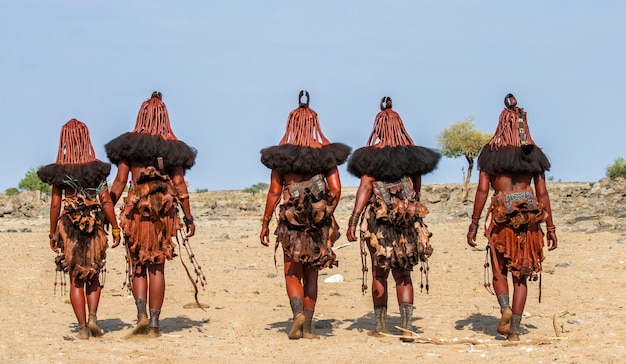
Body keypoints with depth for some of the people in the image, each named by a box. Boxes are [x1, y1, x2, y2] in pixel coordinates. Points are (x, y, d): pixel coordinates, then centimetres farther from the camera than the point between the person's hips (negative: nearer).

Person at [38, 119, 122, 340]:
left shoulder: (59, 170, -2)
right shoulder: (97, 168, -2)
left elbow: (55, 204, -3)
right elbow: (106, 201, -6)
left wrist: (53, 233, 5)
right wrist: (115, 228, -1)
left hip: (69, 226, 0)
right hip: (94, 226, 0)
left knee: (76, 279, 6)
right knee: (93, 276, 16)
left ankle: (83, 327, 1)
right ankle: (92, 316, -3)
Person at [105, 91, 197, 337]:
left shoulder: (129, 145, 3)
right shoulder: (172, 148, 4)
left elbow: (119, 182, 0)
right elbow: (179, 184, 1)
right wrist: (188, 218, 5)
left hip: (136, 209, -1)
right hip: (165, 212, 1)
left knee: (138, 266, 11)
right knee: (157, 268, 6)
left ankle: (142, 314, -7)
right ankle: (154, 323, 5)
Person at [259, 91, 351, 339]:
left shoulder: (282, 155, -1)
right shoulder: (325, 152, 2)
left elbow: (274, 192, -3)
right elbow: (336, 190, -3)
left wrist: (265, 223, 4)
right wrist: (327, 214, 13)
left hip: (292, 221, -1)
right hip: (320, 222, 1)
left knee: (292, 273, 7)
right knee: (311, 275, 10)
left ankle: (298, 312, -18)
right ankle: (307, 328, 10)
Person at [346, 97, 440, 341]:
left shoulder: (371, 156, -6)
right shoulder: (412, 155, 5)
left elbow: (365, 187, -14)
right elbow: (417, 191, 9)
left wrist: (353, 220, -16)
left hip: (378, 220, -3)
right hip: (408, 220, 3)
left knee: (379, 273, 9)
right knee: (403, 274, 6)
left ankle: (381, 325, 14)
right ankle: (406, 327, -2)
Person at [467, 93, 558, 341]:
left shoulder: (491, 153, 3)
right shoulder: (533, 154, 8)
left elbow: (482, 190, -2)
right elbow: (543, 194, 7)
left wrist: (474, 225, 1)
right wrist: (550, 227, 12)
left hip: (502, 216, -1)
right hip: (529, 217, 1)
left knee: (499, 270, 13)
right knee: (521, 274, 7)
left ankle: (505, 307, -15)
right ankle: (514, 330, 3)